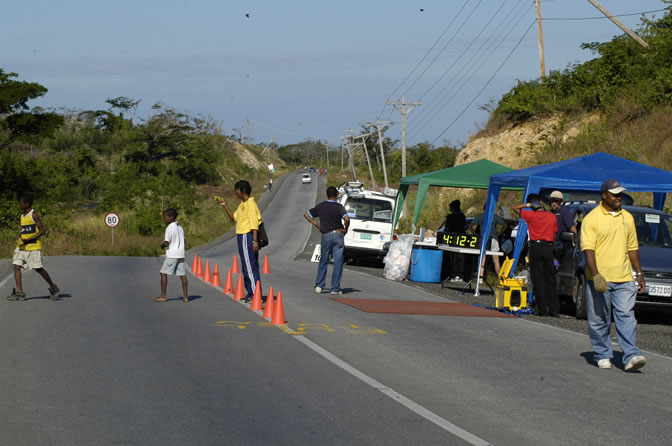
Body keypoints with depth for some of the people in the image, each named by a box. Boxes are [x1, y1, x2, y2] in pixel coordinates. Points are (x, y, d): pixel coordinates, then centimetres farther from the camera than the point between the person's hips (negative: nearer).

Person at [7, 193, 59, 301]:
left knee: (38, 269, -3)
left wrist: (27, 240, -19)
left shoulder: (34, 215, -12)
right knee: (16, 266, -6)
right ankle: (19, 292, -9)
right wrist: (20, 239, 4)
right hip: (22, 247, 8)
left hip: (33, 246, -8)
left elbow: (42, 231, -15)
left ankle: (53, 287, 16)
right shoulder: (22, 216, 12)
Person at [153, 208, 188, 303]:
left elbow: (166, 242, -16)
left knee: (163, 273, 0)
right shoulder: (180, 228, 15)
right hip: (181, 254, 8)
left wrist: (162, 245, 4)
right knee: (182, 274, 5)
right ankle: (185, 296, 2)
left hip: (172, 255, -8)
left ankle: (163, 296, -2)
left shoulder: (169, 228, -11)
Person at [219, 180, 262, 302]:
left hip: (247, 237, -10)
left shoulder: (250, 204, -14)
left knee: (250, 266, -11)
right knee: (247, 266, 13)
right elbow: (234, 217, 26)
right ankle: (251, 293, 19)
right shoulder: (242, 204, 17)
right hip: (242, 237, 10)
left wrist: (255, 240, -26)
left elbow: (254, 223, -20)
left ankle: (256, 294, -11)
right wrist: (225, 206, 18)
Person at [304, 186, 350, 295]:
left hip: (326, 236, 3)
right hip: (338, 235, -3)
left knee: (323, 261, 14)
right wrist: (345, 229, -6)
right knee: (338, 262, 2)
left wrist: (316, 225, 13)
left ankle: (319, 285, 7)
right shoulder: (339, 207, -8)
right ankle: (335, 288, 0)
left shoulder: (320, 206, 5)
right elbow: (347, 219, -24)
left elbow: (306, 214, 12)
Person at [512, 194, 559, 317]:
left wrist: (527, 204, 2)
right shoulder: (552, 216, 6)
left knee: (538, 279, 1)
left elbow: (514, 208, 6)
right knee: (550, 280, 7)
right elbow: (555, 233, 9)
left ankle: (542, 309, -2)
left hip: (536, 247, -3)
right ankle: (554, 310, 5)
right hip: (549, 247, 3)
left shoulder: (531, 215, -4)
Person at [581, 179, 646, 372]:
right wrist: (596, 275, -21)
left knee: (626, 317, -7)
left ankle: (631, 356, -13)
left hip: (624, 279, 4)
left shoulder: (627, 217, 14)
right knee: (599, 321, 4)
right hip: (599, 280, -3)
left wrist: (639, 273, 17)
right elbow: (588, 249, -11)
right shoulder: (592, 218, -4)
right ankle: (603, 356, 16)